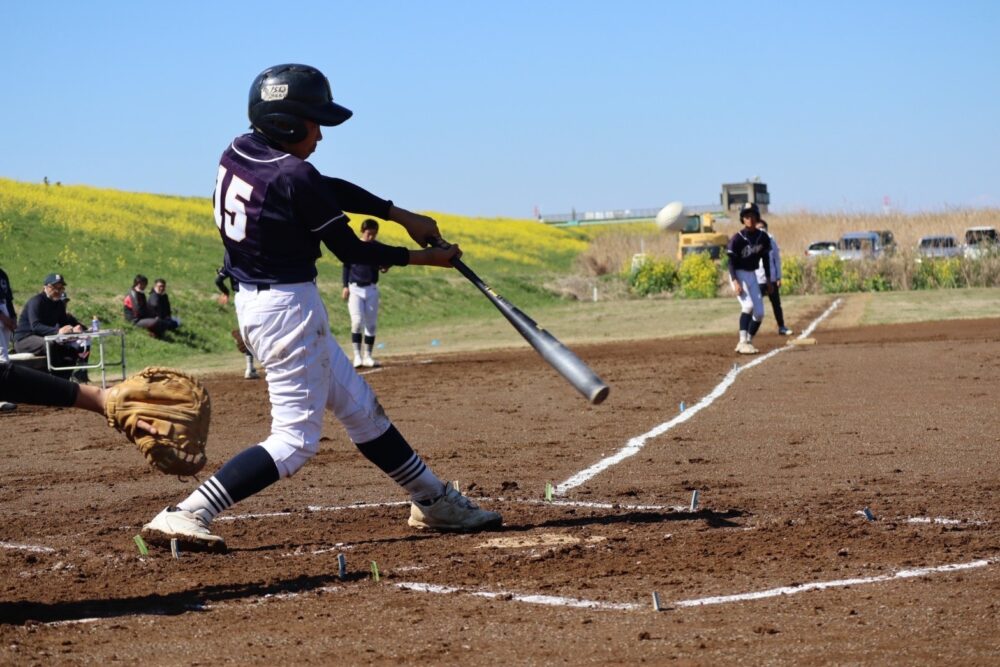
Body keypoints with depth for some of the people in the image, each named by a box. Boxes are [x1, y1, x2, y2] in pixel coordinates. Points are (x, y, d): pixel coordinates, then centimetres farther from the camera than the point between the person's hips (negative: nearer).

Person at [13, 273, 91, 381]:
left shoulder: (59, 303, 10)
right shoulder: (36, 301, -17)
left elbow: (64, 323, 5)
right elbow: (35, 326, -30)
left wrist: (73, 329, -21)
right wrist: (57, 331, -45)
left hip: (45, 338, 9)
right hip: (24, 340, -9)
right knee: (51, 345, -37)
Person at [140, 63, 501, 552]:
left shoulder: (238, 153, 3)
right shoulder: (294, 177, -22)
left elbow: (331, 190, 11)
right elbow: (350, 250, -13)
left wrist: (402, 216, 9)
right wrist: (422, 257, 1)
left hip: (254, 301, 10)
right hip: (288, 308, -10)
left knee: (359, 408, 18)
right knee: (295, 438, -5)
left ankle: (433, 501, 29)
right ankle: (185, 515, -14)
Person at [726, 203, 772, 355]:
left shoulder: (763, 237, -1)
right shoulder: (737, 238, -16)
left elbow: (765, 259, 10)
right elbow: (731, 261, -16)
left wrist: (768, 279, 9)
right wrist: (735, 281, -26)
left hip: (752, 275, 6)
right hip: (738, 275, -6)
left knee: (759, 312, 2)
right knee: (748, 304, -24)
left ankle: (748, 341, 15)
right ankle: (743, 342, -24)